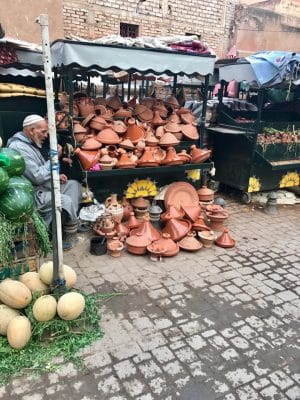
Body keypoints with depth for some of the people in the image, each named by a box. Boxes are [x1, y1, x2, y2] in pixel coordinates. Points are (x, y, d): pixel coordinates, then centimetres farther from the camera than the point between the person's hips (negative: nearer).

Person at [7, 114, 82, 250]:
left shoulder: (29, 143, 12)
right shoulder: (19, 148, -22)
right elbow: (37, 177, -27)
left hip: (41, 187, 11)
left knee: (73, 184, 6)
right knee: (65, 201, -25)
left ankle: (68, 222, -1)